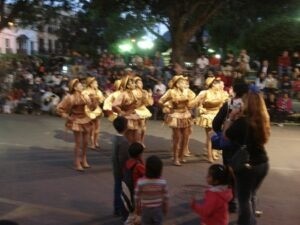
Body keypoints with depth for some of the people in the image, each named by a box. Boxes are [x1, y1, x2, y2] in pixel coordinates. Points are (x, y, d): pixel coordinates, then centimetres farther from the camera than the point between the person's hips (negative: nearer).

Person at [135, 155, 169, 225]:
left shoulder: (140, 182, -21)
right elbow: (165, 197, -6)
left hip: (145, 210, -1)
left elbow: (137, 197, -11)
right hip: (158, 209, 1)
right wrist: (165, 208, 10)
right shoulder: (163, 182, -17)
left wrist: (137, 208, 5)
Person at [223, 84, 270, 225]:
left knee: (244, 200, 8)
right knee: (251, 197, 24)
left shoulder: (242, 121, -22)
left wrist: (230, 118, 0)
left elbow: (226, 135, -9)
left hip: (246, 165, -7)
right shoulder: (263, 119, -1)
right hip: (262, 163, 7)